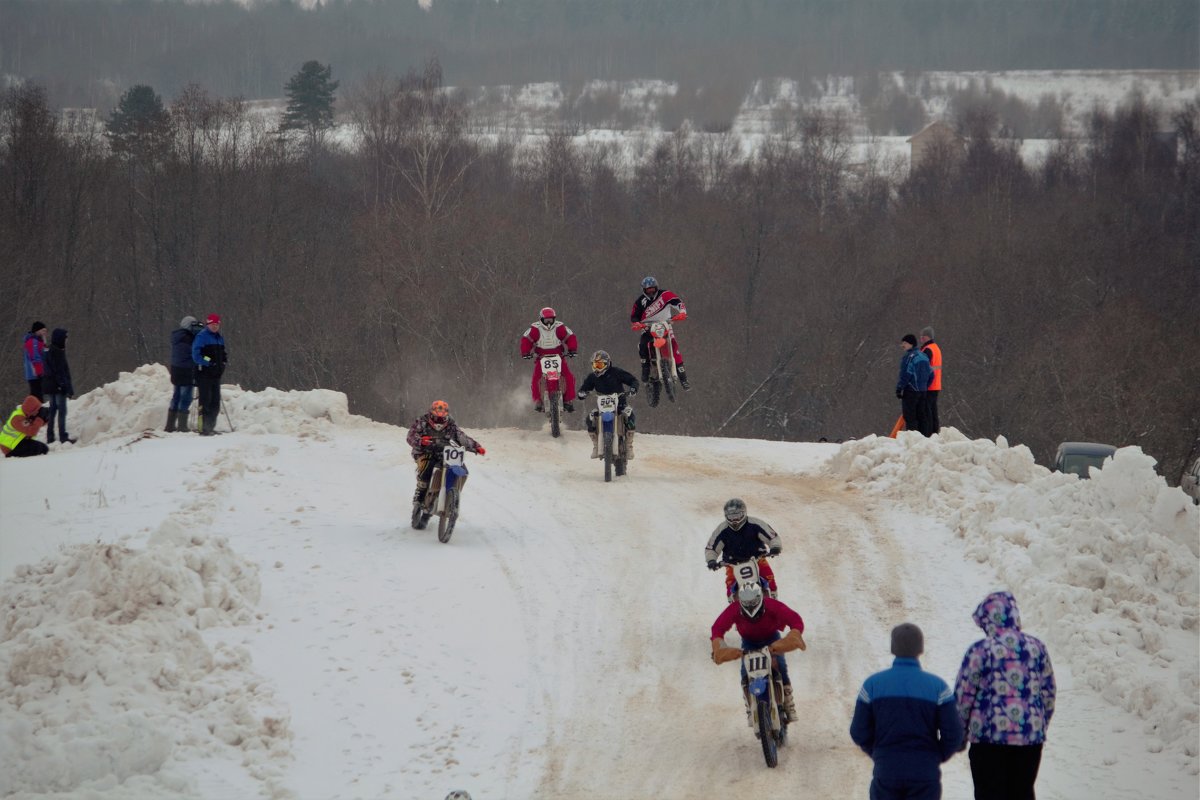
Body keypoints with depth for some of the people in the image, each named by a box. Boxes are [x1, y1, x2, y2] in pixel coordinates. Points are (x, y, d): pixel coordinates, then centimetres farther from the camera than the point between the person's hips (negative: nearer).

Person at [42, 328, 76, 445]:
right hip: (58, 386, -10)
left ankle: (50, 437, 17)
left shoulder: (50, 351, 11)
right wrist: (68, 388, -18)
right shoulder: (57, 353, -17)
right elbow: (60, 371, -20)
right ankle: (63, 437, -4)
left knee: (53, 410, 14)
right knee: (62, 411, -5)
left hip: (51, 385, 10)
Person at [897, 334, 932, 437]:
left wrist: (899, 389, -9)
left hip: (910, 391, -8)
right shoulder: (923, 356, 12)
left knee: (910, 418, -5)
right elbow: (930, 374, 16)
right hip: (922, 391, 8)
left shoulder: (908, 357, -13)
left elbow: (904, 375, -16)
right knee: (921, 417, 12)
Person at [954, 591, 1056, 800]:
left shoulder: (980, 651, -8)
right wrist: (1041, 727, 24)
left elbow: (964, 696, -4)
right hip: (1031, 737, 4)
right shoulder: (1036, 647, 5)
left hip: (990, 737, -4)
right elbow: (1049, 693, 12)